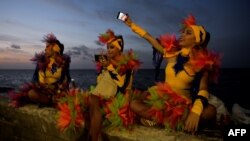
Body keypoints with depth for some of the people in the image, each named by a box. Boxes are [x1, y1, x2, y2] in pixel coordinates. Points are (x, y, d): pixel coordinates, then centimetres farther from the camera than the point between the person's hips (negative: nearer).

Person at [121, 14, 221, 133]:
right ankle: (177, 121, -17)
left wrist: (195, 112, -34)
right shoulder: (172, 51, 0)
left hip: (184, 102, -2)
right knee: (134, 104, -20)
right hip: (162, 96, 2)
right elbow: (150, 38, 7)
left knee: (210, 111, -32)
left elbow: (203, 90, -17)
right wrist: (131, 24, 10)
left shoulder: (202, 62, -8)